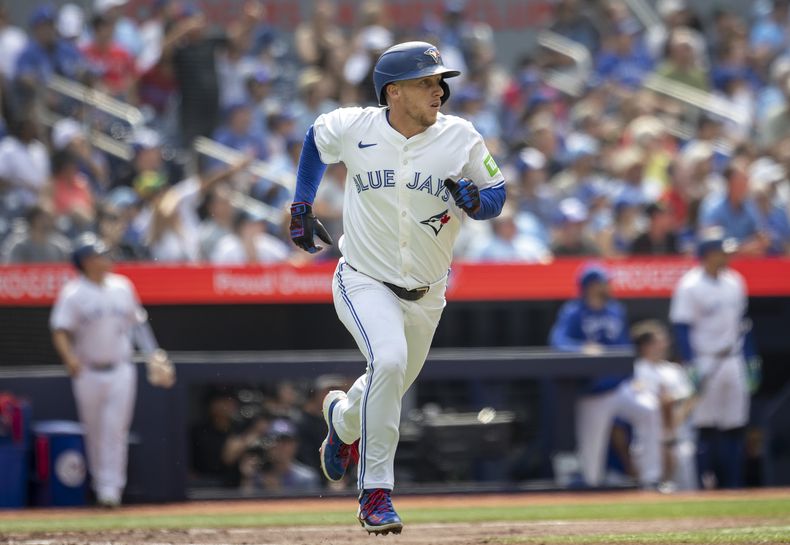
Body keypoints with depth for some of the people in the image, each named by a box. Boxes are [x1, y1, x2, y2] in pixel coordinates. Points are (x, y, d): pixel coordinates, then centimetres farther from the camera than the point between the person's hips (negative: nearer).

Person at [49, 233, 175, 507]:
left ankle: (111, 486, -7)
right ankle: (100, 482, 20)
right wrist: (70, 357, -31)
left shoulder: (122, 287, 6)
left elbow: (137, 323, 15)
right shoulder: (73, 293, -7)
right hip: (88, 372, -2)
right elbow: (60, 330, -13)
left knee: (115, 430, -7)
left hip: (120, 371, 2)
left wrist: (154, 355, 9)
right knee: (95, 432, 6)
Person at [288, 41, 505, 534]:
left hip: (426, 294, 3)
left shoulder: (461, 138, -9)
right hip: (365, 282, -3)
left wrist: (476, 201, -23)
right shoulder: (352, 128, -10)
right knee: (389, 360, -29)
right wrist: (302, 206, 9)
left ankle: (343, 417, 55)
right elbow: (316, 141, 12)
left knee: (388, 388, 17)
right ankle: (376, 491, -21)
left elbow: (496, 194, 0)